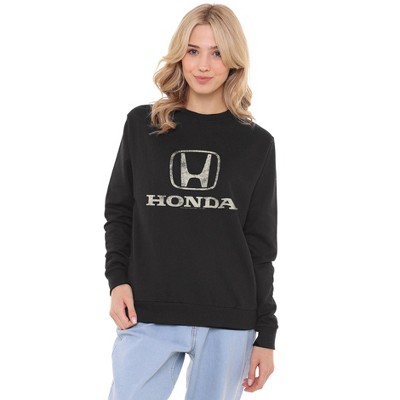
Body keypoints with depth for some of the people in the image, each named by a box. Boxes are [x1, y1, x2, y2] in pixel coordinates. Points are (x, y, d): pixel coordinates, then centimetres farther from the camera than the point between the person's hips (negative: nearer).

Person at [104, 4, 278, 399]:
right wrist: (117, 278, -3)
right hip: (148, 316, 0)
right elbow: (119, 210, 13)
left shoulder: (256, 143, 5)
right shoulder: (143, 124, 7)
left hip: (229, 322, 0)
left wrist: (266, 334, 4)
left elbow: (261, 244, 6)